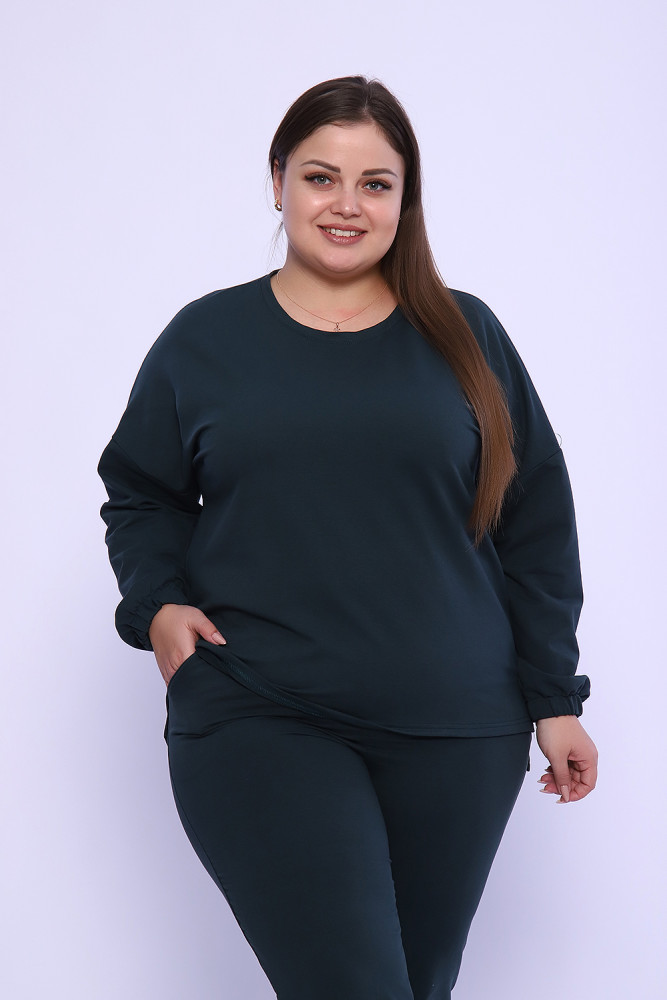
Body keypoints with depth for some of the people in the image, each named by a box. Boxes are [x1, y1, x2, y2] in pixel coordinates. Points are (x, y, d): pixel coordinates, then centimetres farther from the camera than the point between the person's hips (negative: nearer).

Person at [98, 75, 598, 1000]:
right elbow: (141, 496, 16)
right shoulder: (203, 339, 7)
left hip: (455, 732, 2)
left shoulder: (465, 337, 8)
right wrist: (157, 603, -3)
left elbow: (537, 524, 9)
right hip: (256, 726, -1)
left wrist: (554, 699, 6)